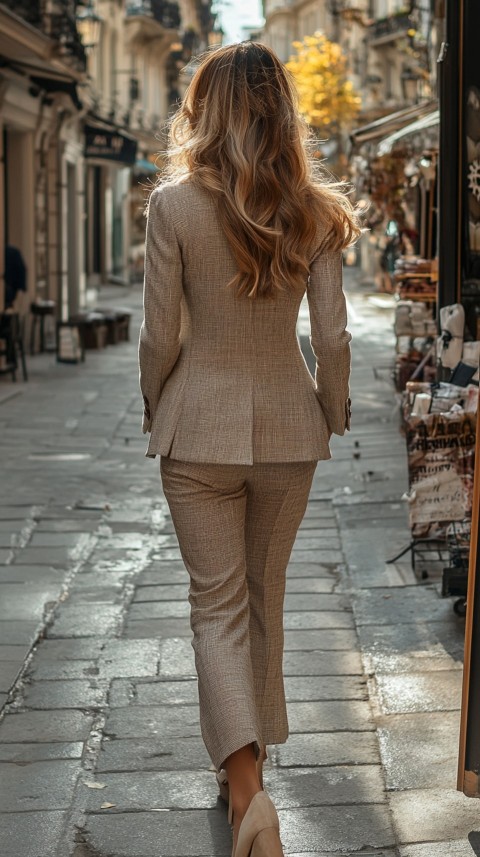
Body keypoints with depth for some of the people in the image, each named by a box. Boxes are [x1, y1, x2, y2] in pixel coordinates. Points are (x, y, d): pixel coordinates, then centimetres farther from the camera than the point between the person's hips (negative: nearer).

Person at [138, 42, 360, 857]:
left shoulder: (175, 203, -12)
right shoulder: (314, 209, -5)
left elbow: (160, 337, -9)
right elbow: (332, 338, -4)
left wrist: (156, 411, 8)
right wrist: (333, 412, 12)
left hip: (200, 426, -3)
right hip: (287, 426, 3)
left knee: (217, 603, 4)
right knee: (265, 596, 20)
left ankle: (246, 783, -11)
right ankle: (253, 743, 35)